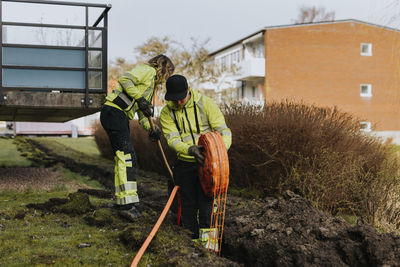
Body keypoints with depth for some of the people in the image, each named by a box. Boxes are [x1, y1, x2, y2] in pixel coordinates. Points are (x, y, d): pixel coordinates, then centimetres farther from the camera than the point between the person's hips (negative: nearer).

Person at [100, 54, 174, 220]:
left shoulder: (152, 84, 27)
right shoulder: (148, 70, -2)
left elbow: (142, 113, 22)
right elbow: (125, 80, -19)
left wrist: (151, 129, 5)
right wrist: (140, 99, -19)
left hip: (121, 117, 10)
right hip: (113, 112, -10)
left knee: (123, 157, 11)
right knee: (126, 155, -16)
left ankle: (122, 200, 18)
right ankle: (127, 203, -19)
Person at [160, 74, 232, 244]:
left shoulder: (205, 104, -5)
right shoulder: (167, 113, 0)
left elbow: (223, 131, -7)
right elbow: (173, 140, -13)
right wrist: (190, 150, -33)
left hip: (208, 161, -2)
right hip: (185, 163, 2)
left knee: (205, 199, -16)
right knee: (188, 204, 2)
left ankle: (206, 235, -11)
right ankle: (192, 241, 14)